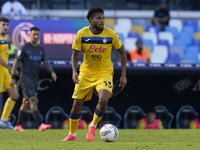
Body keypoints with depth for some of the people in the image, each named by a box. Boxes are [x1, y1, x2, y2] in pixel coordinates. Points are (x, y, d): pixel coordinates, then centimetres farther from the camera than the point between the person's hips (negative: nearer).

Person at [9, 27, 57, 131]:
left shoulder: (41, 49, 12)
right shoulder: (24, 48, -6)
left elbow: (45, 62, 12)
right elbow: (16, 61, -5)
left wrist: (52, 72, -7)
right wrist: (13, 77, -8)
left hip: (35, 79, 7)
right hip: (26, 79, -7)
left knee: (26, 103, 10)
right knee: (33, 101, -16)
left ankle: (18, 125, 18)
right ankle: (40, 125, -24)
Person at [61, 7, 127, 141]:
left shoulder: (111, 34, -12)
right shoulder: (81, 34, -10)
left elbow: (122, 52, 0)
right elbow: (75, 54, 0)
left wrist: (123, 75, -1)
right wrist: (74, 71, -17)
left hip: (104, 73, -1)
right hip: (86, 73, 2)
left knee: (103, 100, -26)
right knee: (77, 104, 0)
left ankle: (93, 126, 1)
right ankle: (72, 134, 22)